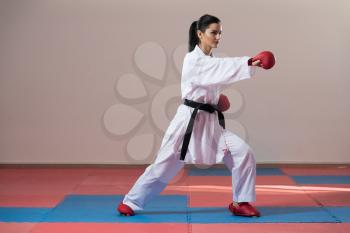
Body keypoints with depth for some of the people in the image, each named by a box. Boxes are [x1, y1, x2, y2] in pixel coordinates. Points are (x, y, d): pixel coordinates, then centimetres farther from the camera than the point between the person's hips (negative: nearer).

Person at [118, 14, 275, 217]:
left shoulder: (211, 60, 12)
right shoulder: (193, 59, -13)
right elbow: (222, 68, -31)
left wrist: (218, 99, 7)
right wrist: (249, 63, -43)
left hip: (211, 122, 7)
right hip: (189, 120, -7)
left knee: (244, 153, -8)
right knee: (164, 165, 0)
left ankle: (241, 203, 5)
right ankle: (131, 202, 17)